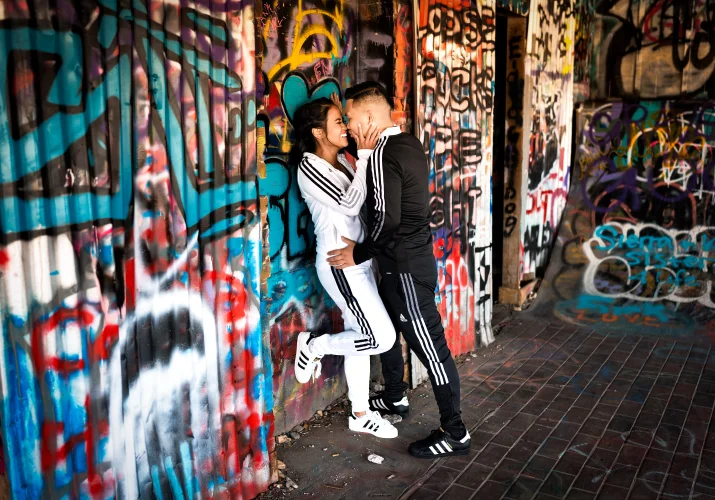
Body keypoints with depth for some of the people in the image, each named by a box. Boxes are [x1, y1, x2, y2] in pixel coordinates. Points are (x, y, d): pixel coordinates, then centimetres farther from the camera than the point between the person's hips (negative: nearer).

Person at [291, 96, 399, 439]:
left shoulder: (341, 160, 10)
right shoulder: (309, 168, -14)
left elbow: (362, 198, 10)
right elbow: (350, 204, -22)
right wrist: (365, 156, -19)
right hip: (338, 265, -8)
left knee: (359, 336, 13)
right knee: (382, 338, -8)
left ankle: (360, 414, 26)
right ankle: (313, 346, 13)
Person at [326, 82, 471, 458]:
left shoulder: (382, 155, -19)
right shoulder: (409, 143, 9)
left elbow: (387, 219, -24)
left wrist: (359, 254, -12)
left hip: (406, 265, -10)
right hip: (411, 256, 10)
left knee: (429, 344, -1)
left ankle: (455, 433, 11)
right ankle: (394, 398, 42)